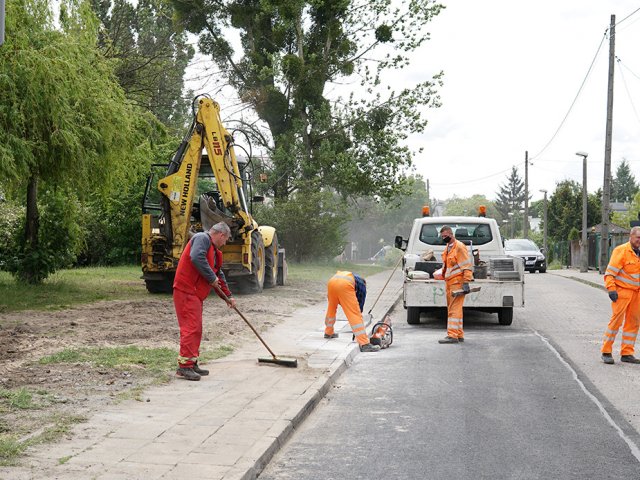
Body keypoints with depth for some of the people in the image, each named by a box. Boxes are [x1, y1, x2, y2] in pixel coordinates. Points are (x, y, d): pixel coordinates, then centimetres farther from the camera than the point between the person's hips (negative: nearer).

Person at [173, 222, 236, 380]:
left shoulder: (214, 251, 23)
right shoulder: (202, 238, -9)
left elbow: (219, 275, 28)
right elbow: (196, 258, -28)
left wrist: (228, 296, 26)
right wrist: (212, 278, -20)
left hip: (196, 294, 11)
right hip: (186, 291, -11)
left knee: (196, 329, 14)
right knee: (191, 327, -12)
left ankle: (192, 364, 21)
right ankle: (184, 366, -11)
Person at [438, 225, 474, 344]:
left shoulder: (459, 247, -11)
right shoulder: (447, 247, 17)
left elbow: (467, 266, -16)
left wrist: (466, 283, -20)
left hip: (457, 283, -10)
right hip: (449, 283, 10)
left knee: (454, 309, -12)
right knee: (452, 309, 12)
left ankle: (452, 335, -14)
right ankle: (459, 335, 18)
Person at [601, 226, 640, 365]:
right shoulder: (621, 251, -12)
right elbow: (610, 272, -14)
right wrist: (611, 289, -22)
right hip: (622, 291, -7)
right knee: (616, 320, -9)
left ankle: (627, 353, 15)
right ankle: (606, 352, 1)